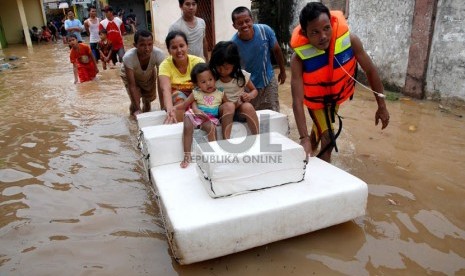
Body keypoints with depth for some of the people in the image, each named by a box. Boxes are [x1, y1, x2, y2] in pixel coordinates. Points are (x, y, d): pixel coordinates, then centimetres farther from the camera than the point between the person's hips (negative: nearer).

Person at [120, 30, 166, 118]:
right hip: (130, 75, -2)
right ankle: (134, 109, 21)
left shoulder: (159, 54, -39)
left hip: (149, 75, 2)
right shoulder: (128, 57, -40)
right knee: (135, 100, -16)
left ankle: (146, 102, 42)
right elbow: (132, 85, -35)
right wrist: (138, 109, -39)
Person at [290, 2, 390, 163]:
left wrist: (381, 106, -12)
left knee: (319, 129, 23)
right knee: (328, 139, -12)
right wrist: (304, 138, -46)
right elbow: (297, 101, -39)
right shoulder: (299, 58, -37)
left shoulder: (349, 40, -31)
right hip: (316, 99, -3)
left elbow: (370, 71, -17)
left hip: (338, 95, 3)